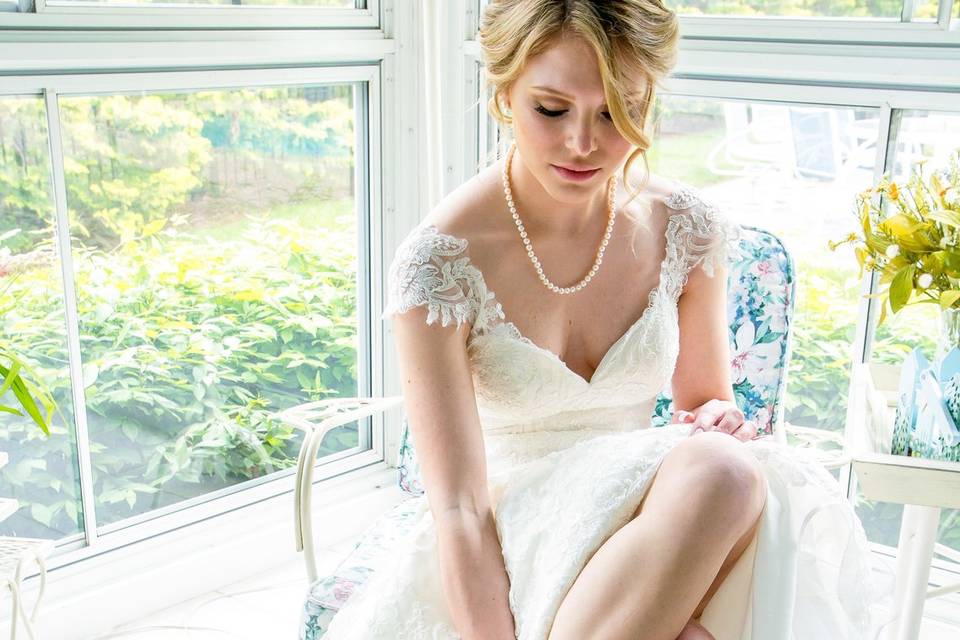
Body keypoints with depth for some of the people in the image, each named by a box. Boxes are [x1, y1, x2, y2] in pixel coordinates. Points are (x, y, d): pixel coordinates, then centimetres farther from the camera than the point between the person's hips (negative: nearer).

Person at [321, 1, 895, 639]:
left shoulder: (687, 229, -5)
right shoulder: (440, 262, -17)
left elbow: (704, 401, 9)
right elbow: (459, 507, -20)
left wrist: (723, 419, -15)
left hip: (644, 518, 4)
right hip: (509, 542, -4)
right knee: (718, 476, -32)